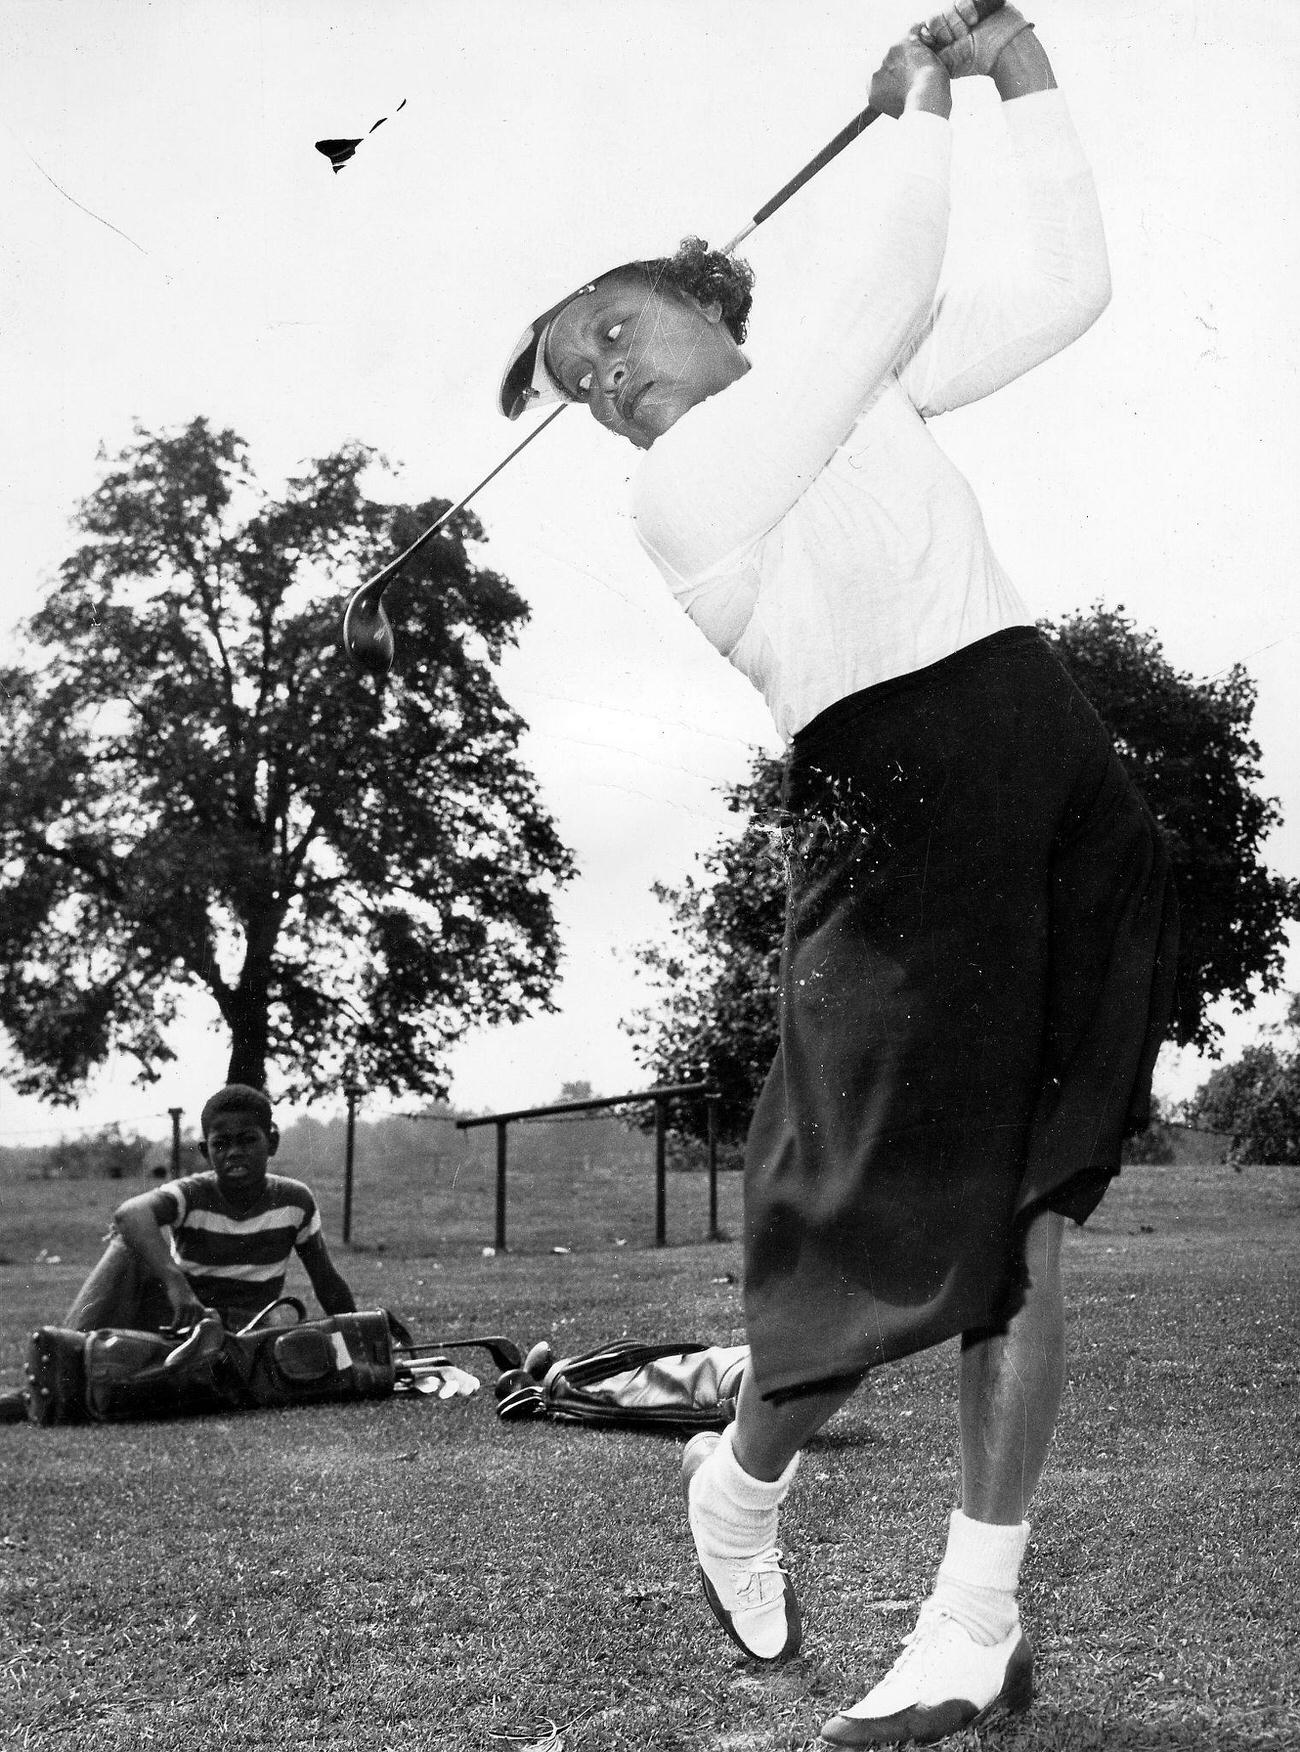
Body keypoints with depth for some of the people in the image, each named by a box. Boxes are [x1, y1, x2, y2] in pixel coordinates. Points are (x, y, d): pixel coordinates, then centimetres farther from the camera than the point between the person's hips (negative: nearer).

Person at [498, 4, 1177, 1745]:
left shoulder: (857, 387, 19)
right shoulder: (676, 485, -2)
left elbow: (1068, 283, 18)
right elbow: (884, 298, -9)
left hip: (1071, 792, 5)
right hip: (893, 817, -5)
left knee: (1020, 1216, -1)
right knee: (890, 1232, -5)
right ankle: (736, 1489, 24)